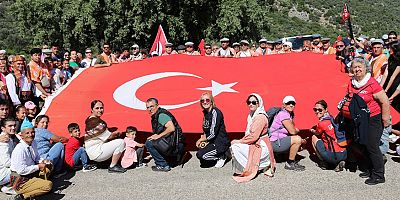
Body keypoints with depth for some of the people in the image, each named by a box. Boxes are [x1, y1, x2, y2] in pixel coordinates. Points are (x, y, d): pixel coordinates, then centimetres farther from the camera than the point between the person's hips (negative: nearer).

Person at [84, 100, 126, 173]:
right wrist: (116, 133, 2)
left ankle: (114, 164, 11)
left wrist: (113, 134, 3)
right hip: (95, 152, -10)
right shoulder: (94, 121, -19)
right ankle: (112, 167, -5)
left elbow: (104, 136, 16)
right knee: (121, 142, -16)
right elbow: (109, 136, -17)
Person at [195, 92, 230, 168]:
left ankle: (221, 157, 0)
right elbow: (205, 130, 15)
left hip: (221, 143, -9)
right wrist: (203, 138, -4)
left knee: (200, 155, -17)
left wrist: (202, 139, -8)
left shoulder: (215, 112, -20)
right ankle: (221, 153, 15)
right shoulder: (206, 112, 8)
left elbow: (213, 134, -22)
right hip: (214, 141, 9)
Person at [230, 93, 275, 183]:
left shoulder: (260, 117, -19)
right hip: (255, 145, 10)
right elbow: (248, 134, 14)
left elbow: (253, 137, -23)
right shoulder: (252, 115, 10)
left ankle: (248, 170, -5)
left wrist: (238, 141, -14)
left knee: (235, 147, -19)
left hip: (261, 147, -10)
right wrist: (239, 141, -1)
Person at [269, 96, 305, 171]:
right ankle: (290, 163, -8)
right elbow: (292, 131, -19)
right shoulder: (283, 114, -16)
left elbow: (294, 129, 16)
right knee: (297, 139, -22)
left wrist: (295, 130, -6)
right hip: (275, 143, -10)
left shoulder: (290, 114, 13)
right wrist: (296, 130, 2)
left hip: (281, 140, 10)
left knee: (302, 142, 12)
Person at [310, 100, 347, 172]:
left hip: (334, 156, -7)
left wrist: (312, 130, 33)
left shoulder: (321, 123, -10)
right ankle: (339, 162, 14)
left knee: (314, 137, 10)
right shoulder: (332, 118, 9)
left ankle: (324, 162, 13)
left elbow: (317, 133, 14)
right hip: (345, 154, 7)